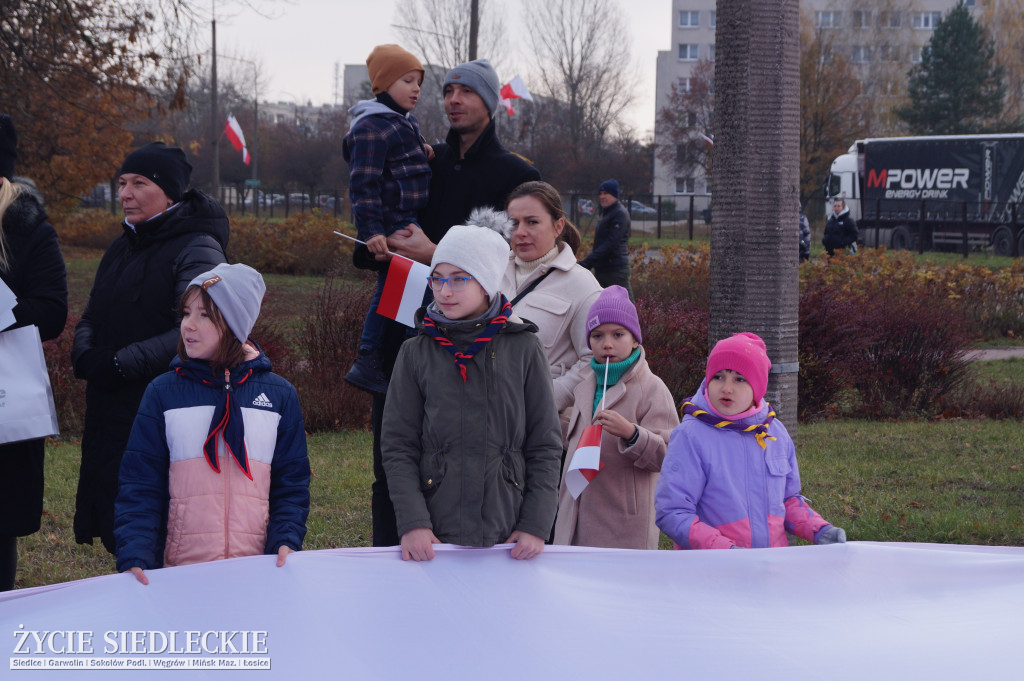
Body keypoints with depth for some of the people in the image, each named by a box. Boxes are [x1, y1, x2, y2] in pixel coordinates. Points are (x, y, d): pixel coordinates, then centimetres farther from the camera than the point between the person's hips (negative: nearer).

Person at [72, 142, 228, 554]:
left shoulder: (197, 249, -9)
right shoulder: (122, 249, 18)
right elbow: (91, 318, 22)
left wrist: (120, 363, -19)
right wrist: (86, 356, -1)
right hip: (112, 413, 8)